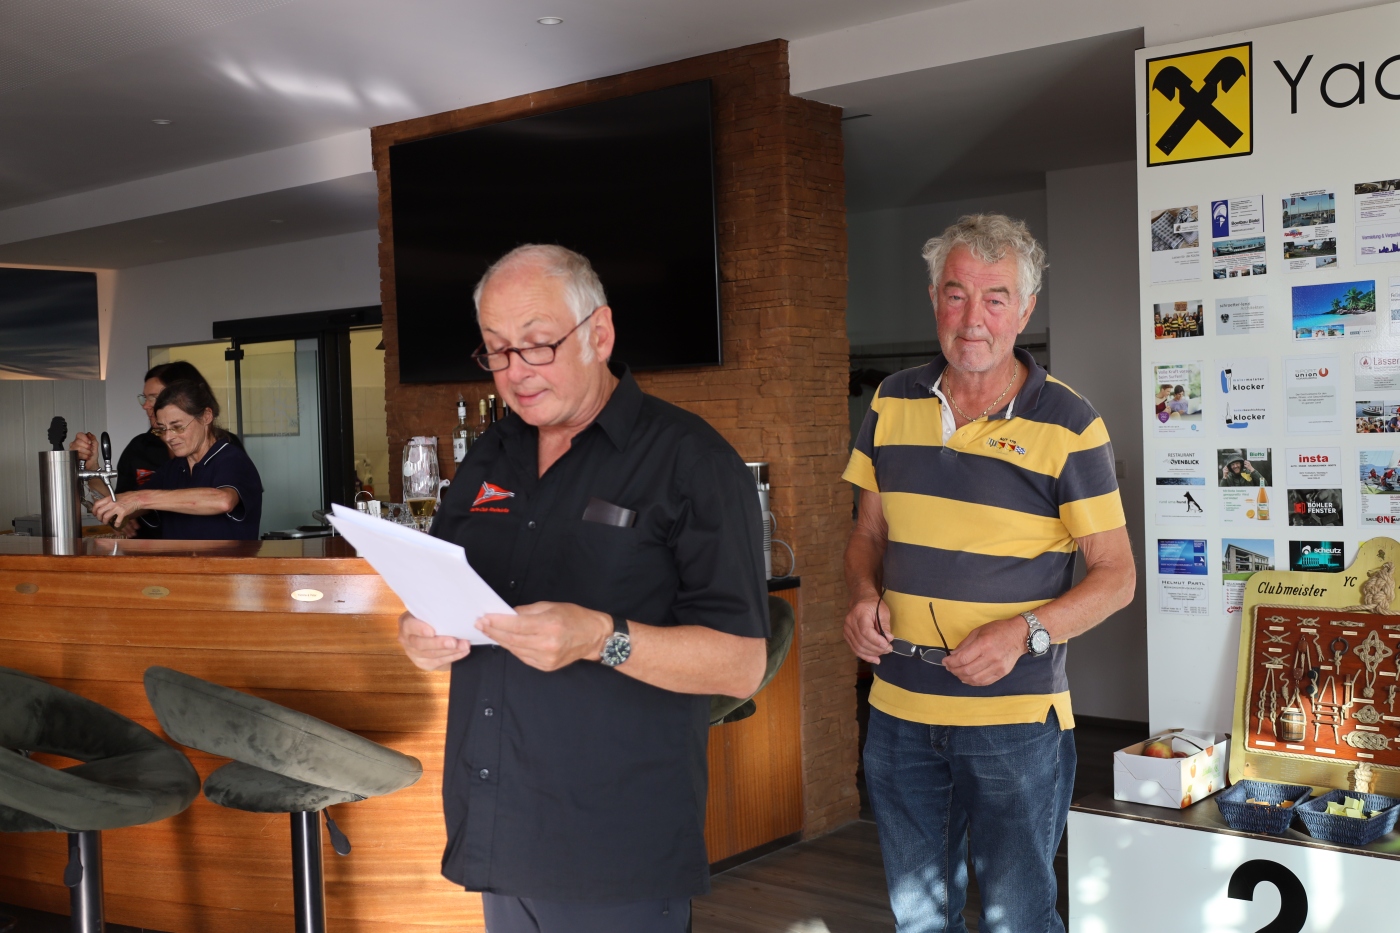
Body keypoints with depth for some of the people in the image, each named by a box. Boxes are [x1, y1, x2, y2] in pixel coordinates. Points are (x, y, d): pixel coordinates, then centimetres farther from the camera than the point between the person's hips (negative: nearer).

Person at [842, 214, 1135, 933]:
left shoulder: (1067, 426, -8)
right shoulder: (892, 404, 4)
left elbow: (1115, 575, -5)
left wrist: (1025, 632, -20)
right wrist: (865, 596, -7)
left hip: (1015, 719, -4)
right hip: (898, 713, 4)